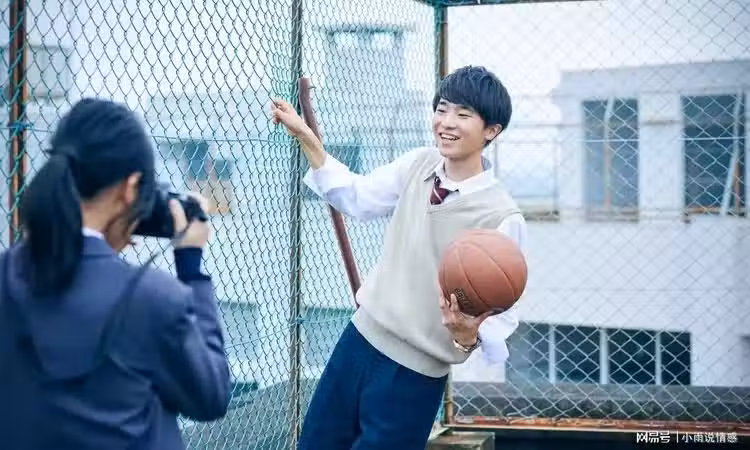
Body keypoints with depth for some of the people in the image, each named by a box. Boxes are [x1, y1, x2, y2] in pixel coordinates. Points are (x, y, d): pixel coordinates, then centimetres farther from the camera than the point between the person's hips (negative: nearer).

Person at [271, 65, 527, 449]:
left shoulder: (502, 217, -20)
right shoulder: (419, 164, -2)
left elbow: (499, 316, -17)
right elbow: (356, 198, 15)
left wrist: (468, 335, -39)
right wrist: (305, 137, 8)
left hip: (413, 377, -6)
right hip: (359, 339, 6)